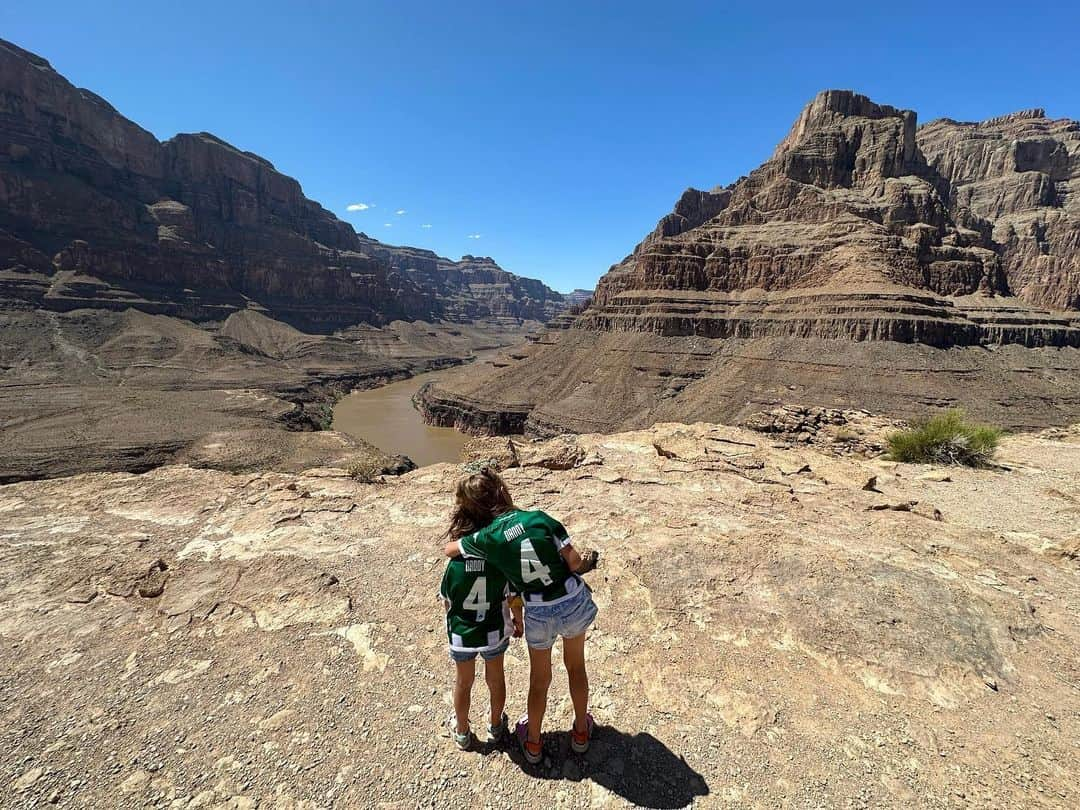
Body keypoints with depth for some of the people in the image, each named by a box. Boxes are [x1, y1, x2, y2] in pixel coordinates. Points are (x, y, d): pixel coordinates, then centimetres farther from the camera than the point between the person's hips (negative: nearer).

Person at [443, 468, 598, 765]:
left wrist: (465, 535, 22)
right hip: (574, 600, 1)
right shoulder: (539, 517, -17)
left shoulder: (485, 539, -15)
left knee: (539, 680, 25)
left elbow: (449, 549, 5)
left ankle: (533, 743, 49)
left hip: (540, 614, -1)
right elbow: (575, 562, -15)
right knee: (576, 667, 28)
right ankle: (581, 732, 49)